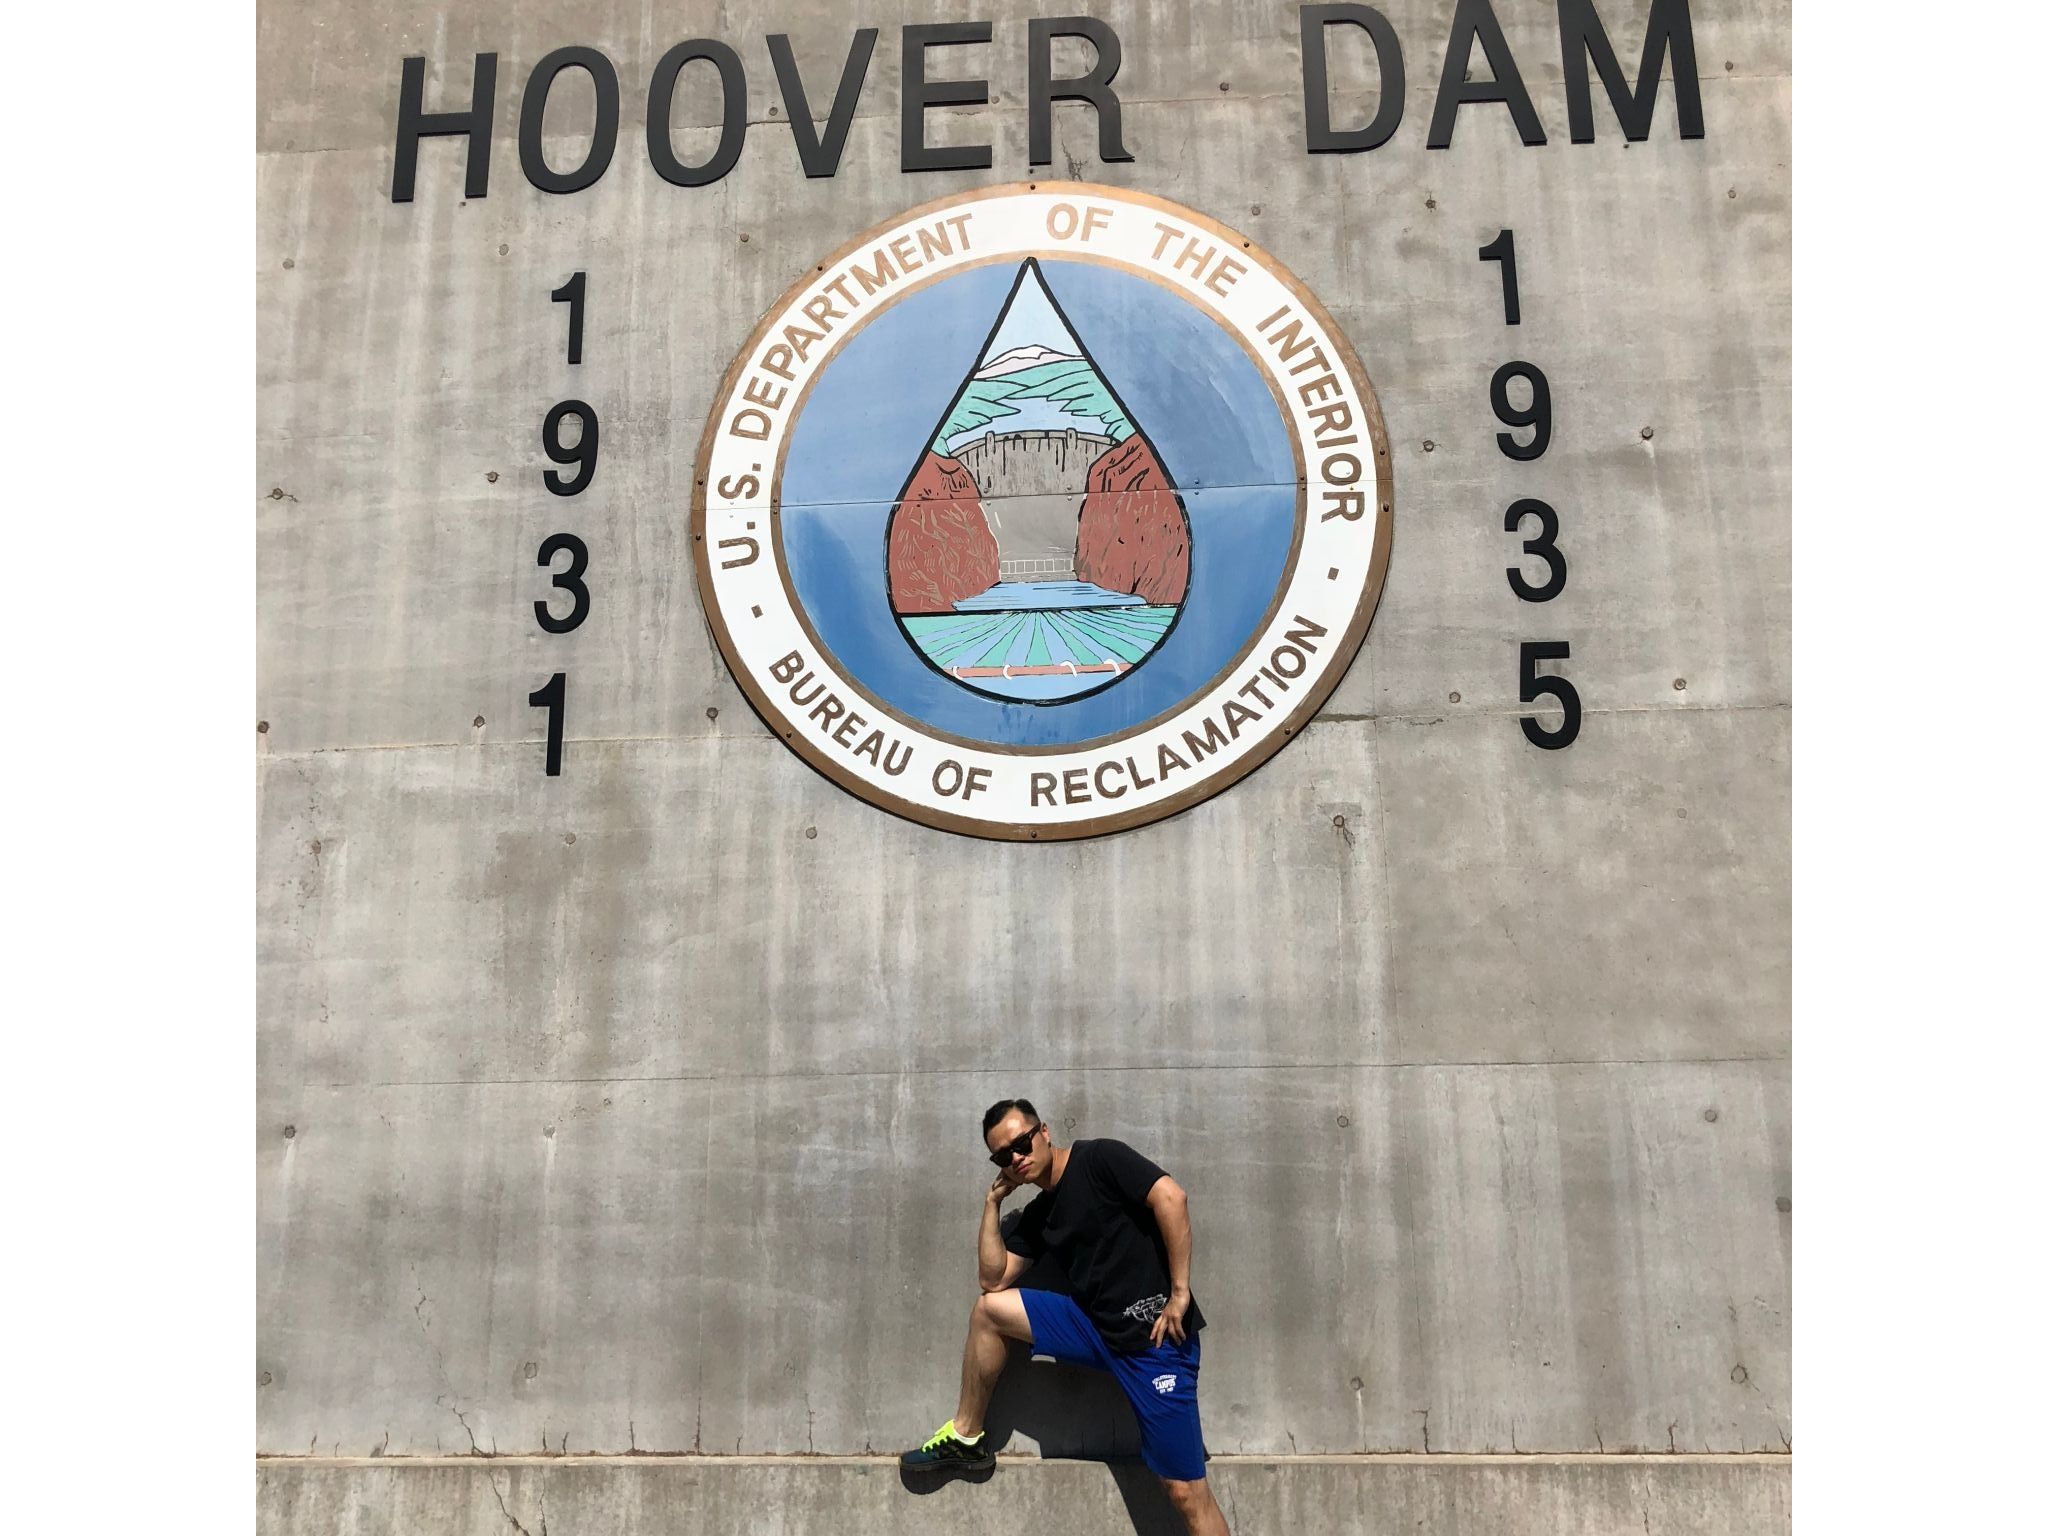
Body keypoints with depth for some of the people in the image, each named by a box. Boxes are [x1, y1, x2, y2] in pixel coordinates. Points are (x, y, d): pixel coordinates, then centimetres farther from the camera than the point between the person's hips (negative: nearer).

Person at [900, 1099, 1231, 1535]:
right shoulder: (1037, 1216, 13)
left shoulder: (1099, 1159, -9)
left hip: (1155, 1335, -7)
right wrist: (993, 1203, 8)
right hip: (1096, 1327, 7)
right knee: (988, 1309, 4)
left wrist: (1180, 1292, -20)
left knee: (1187, 1494, -7)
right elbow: (994, 1279, 10)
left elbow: (1171, 1197, -20)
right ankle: (967, 1438, 17)